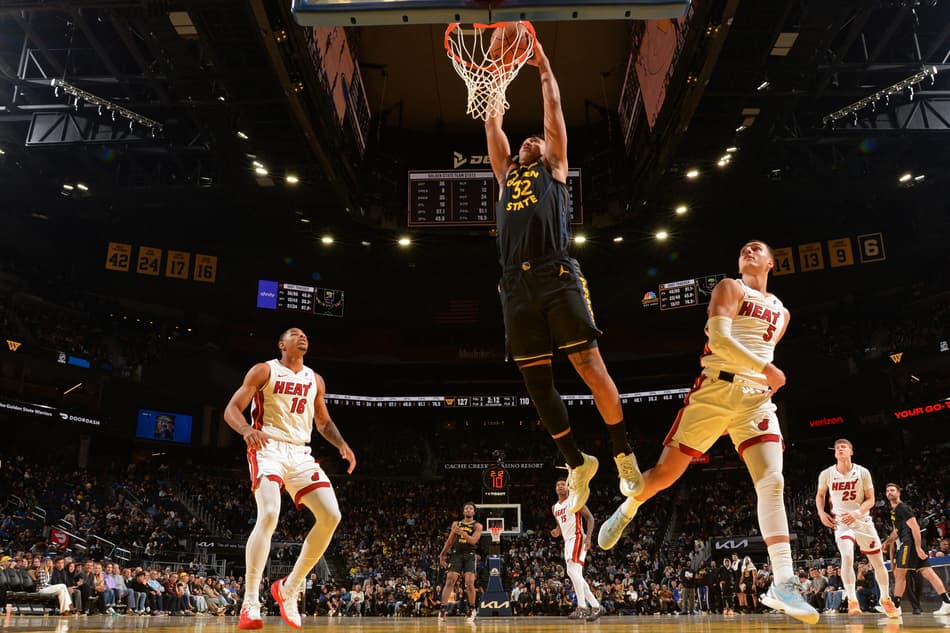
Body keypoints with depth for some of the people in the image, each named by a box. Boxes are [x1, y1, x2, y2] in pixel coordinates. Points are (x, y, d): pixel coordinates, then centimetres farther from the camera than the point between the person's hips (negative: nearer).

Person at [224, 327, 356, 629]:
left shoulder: (315, 380, 15)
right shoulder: (264, 370, 0)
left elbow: (323, 421, 25)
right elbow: (231, 409, -6)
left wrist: (341, 444, 5)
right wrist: (246, 429, -29)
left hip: (300, 453, 6)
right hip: (268, 449, -6)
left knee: (331, 516, -7)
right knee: (269, 515, -27)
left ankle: (289, 588, 8)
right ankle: (250, 604, -20)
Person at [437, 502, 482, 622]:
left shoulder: (477, 526, 3)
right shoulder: (456, 524, 13)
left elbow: (473, 540, -13)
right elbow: (449, 541, 18)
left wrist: (461, 532, -27)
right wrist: (442, 555, 13)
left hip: (469, 556, -2)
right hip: (456, 555, 2)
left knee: (470, 583, -10)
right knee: (449, 581, -9)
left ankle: (472, 609, 9)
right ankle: (443, 609, -10)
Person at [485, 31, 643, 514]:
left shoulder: (554, 168, 20)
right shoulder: (505, 173, 28)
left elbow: (554, 112, 17)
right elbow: (492, 122, 29)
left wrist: (544, 67, 25)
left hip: (557, 278, -4)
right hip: (516, 287, 4)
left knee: (589, 365, -9)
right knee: (536, 381, 1)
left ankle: (623, 453, 0)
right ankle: (576, 462, 12)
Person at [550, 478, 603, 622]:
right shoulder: (554, 508, 16)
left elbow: (590, 518, -10)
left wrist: (588, 537, -22)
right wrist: (557, 531, 5)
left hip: (577, 539, -9)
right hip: (567, 542, 9)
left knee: (572, 571, -23)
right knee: (576, 576, 7)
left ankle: (582, 608, -22)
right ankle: (596, 607, 14)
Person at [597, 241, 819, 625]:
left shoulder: (781, 313, 22)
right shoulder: (731, 288, 4)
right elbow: (719, 337, -12)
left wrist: (766, 379, 16)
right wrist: (765, 369, -15)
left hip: (756, 398, 4)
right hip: (717, 389, -4)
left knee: (772, 483, -14)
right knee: (666, 473, -2)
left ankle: (783, 585, -16)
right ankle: (626, 510, 29)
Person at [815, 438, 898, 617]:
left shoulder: (862, 472, -8)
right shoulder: (826, 474, -6)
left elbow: (870, 500, -5)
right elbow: (820, 495, 11)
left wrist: (857, 512, -22)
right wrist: (821, 513, -5)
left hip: (862, 520, 2)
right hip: (841, 521, -1)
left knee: (878, 562, 10)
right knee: (847, 556, -26)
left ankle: (885, 599, 33)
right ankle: (852, 600, -18)